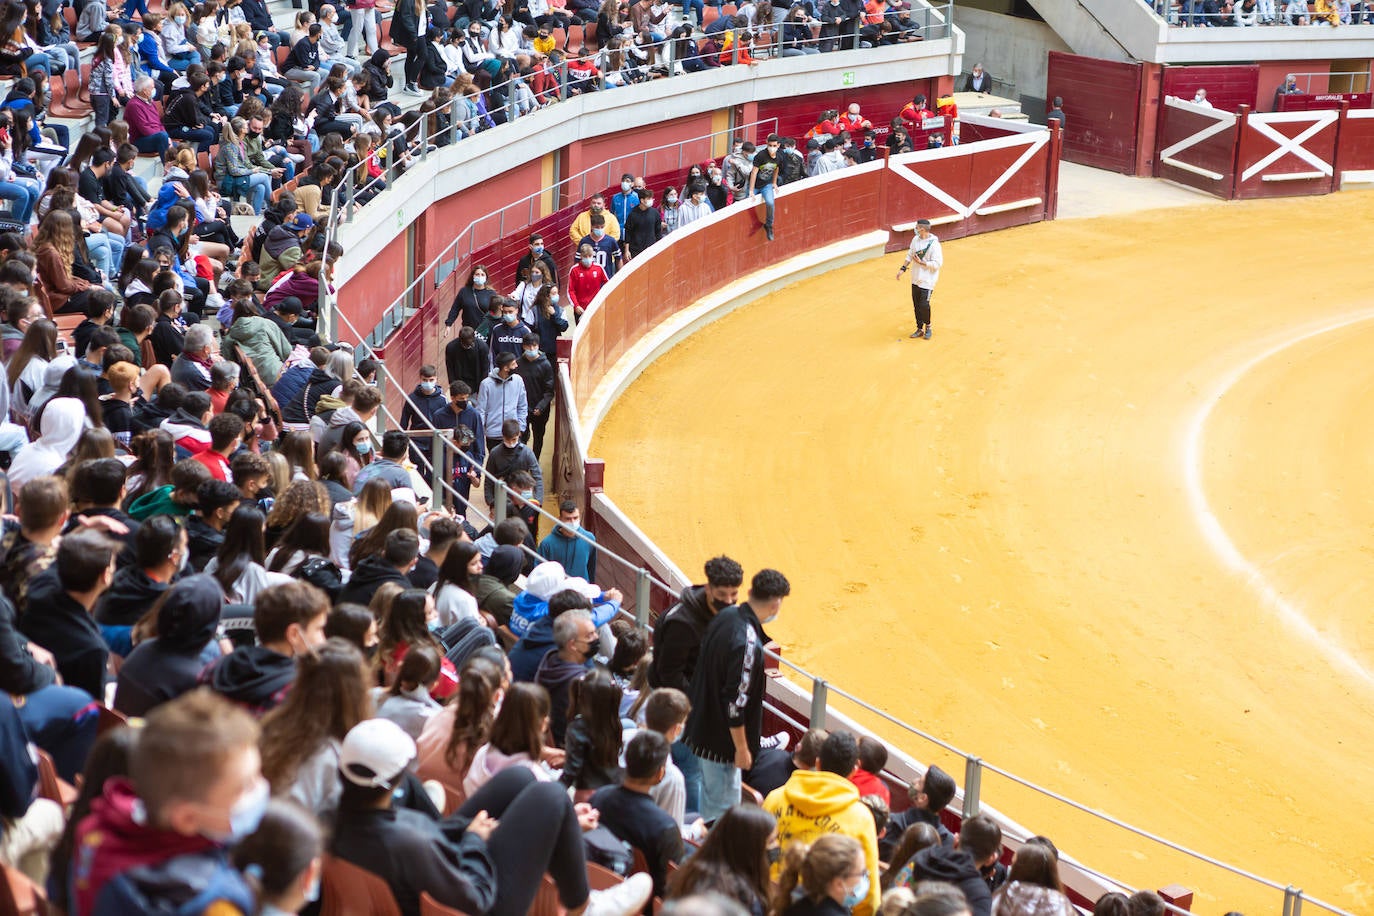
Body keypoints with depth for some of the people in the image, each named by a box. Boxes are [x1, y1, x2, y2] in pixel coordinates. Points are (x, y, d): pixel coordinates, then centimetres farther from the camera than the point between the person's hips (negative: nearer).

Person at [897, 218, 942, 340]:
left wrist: (921, 263, -21)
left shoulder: (934, 244, -20)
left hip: (927, 281, -7)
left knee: (924, 305, -8)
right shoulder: (916, 240, 2)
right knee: (916, 305, 10)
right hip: (916, 279, 7)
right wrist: (903, 269, 10)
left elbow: (937, 264, -19)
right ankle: (920, 329, 23)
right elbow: (910, 255, 15)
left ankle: (928, 327, 16)